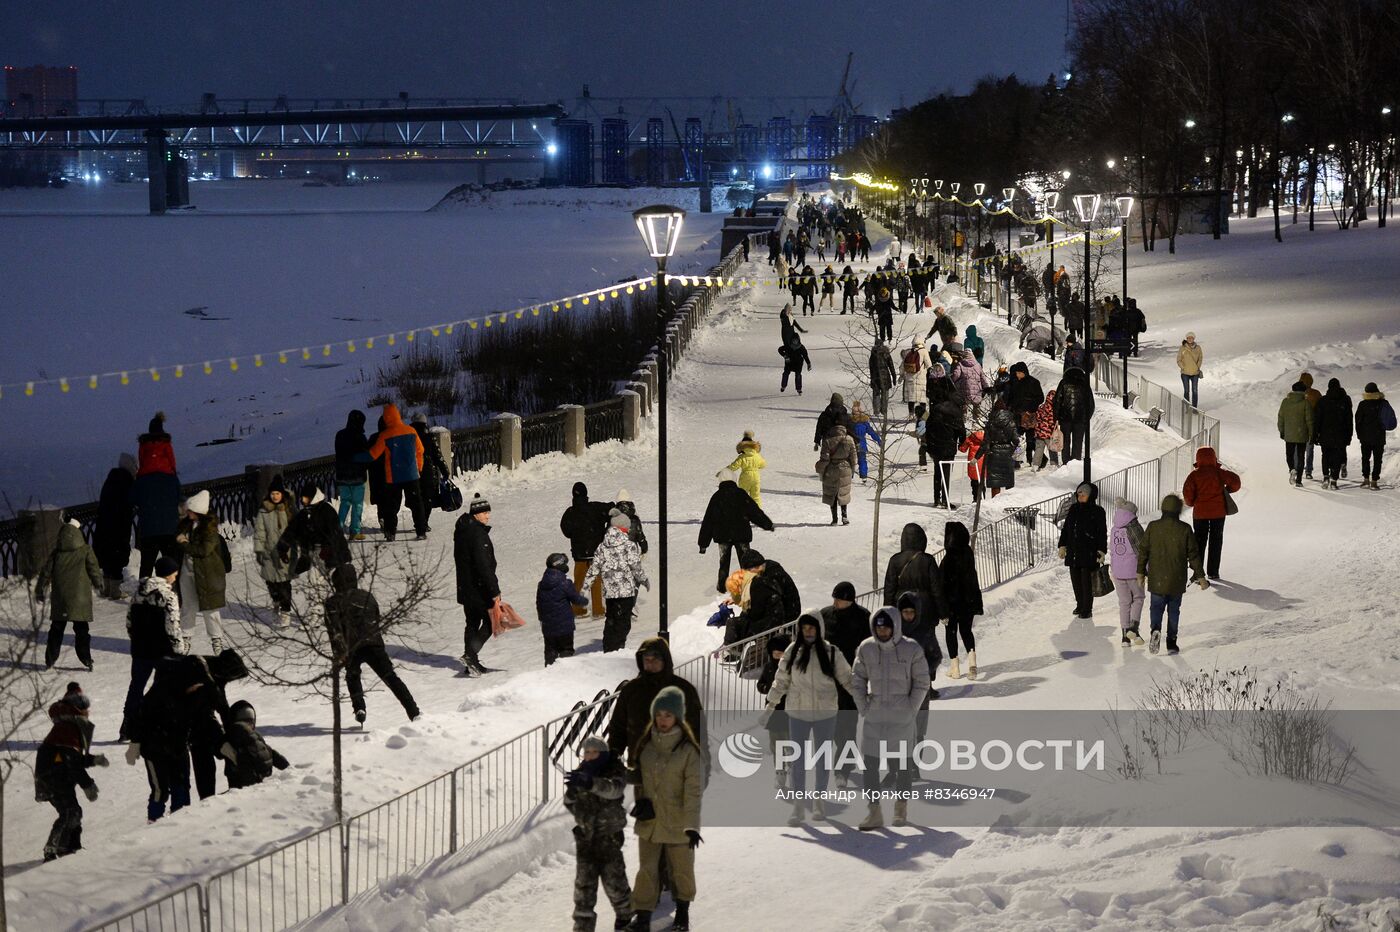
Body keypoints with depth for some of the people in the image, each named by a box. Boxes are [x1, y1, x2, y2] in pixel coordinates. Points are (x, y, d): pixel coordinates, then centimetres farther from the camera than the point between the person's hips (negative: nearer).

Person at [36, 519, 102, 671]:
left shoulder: (56, 553, 1)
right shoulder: (86, 551, -5)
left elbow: (46, 573, 7)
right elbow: (94, 570, -1)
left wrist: (40, 591, 19)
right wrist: (98, 583, 18)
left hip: (59, 599, 2)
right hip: (80, 598, -2)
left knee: (56, 630, 12)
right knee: (81, 630, 3)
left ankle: (50, 660, 12)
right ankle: (86, 660, -1)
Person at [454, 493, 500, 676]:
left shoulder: (461, 532, 11)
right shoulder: (477, 533, -20)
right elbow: (483, 565, -24)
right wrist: (494, 591, -23)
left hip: (465, 586, 9)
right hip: (479, 588, -9)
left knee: (472, 623, 15)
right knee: (490, 620, 0)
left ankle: (471, 664, 17)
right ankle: (470, 655, -11)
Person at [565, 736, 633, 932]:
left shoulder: (615, 772, -8)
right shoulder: (580, 773, 5)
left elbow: (613, 789, -33)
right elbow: (570, 805, 12)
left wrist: (590, 783, -50)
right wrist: (571, 794, -13)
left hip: (609, 835, -3)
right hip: (584, 834, 3)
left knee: (613, 879, 5)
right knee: (584, 882, 0)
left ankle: (625, 914, 30)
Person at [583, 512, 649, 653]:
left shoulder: (602, 547, 6)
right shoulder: (629, 545, -9)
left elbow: (594, 568, 6)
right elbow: (636, 567, -9)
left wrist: (585, 586, 13)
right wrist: (644, 581, 7)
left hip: (609, 592, 5)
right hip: (626, 591, -5)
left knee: (611, 621, 16)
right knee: (623, 622, -1)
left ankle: (608, 650, 18)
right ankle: (617, 649, -6)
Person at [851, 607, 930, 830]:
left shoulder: (911, 650, -6)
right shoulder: (866, 649, 1)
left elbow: (921, 683, -1)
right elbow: (857, 681, 9)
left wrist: (910, 711, -6)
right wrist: (863, 709, 1)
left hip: (901, 717, -3)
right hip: (873, 716, 3)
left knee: (901, 762, 5)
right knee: (870, 762, -3)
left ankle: (902, 806, 22)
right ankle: (874, 812, 0)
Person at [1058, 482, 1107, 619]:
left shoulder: (1097, 511, -5)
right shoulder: (1073, 509, 10)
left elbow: (1102, 533, -5)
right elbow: (1065, 528, 16)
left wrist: (1101, 551, -11)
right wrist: (1062, 546, 11)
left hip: (1089, 553, -6)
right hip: (1073, 552, 6)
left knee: (1086, 581, -5)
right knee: (1075, 580, 11)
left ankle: (1087, 610, 3)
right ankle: (1080, 605, 27)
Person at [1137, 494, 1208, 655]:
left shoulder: (1153, 527, -5)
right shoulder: (1185, 529, -7)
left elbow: (1143, 551, 0)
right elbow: (1193, 554, -4)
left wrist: (1141, 572, 11)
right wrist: (1200, 576, 4)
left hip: (1157, 579, 0)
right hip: (1177, 581, 0)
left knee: (1157, 606, 12)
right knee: (1174, 609, 13)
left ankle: (1156, 629, -16)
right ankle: (1171, 642, 13)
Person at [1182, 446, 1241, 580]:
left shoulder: (1194, 475, -6)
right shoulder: (1219, 472, -6)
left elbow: (1187, 491, -13)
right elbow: (1235, 480, -14)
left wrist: (1191, 503, 6)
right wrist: (1229, 489, 6)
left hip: (1200, 512, 0)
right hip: (1218, 512, 0)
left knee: (1199, 541, 9)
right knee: (1216, 541, 10)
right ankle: (1213, 571, 9)